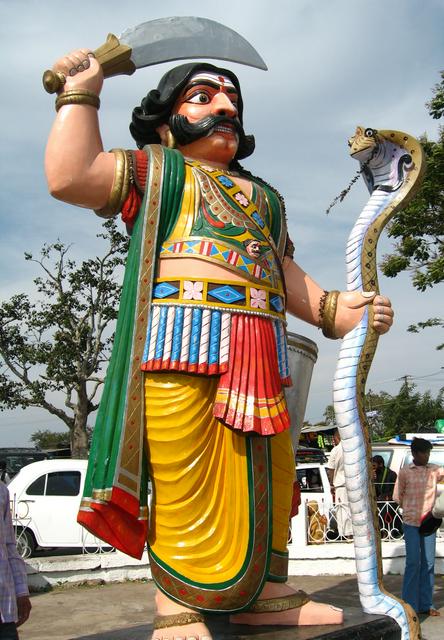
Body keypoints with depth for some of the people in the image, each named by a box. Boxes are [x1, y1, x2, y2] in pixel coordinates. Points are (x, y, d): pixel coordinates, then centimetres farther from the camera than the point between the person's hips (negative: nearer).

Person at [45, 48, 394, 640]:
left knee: (268, 471, 7)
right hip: (181, 340, -6)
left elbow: (284, 270, 33)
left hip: (259, 352, 7)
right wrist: (80, 95, 6)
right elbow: (70, 176, -2)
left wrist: (331, 310, 17)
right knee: (184, 475, -11)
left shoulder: (264, 196, 32)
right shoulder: (155, 168, 14)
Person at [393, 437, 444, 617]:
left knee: (428, 563, 7)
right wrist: (410, 510, 2)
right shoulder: (405, 472, 0)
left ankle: (426, 604, 17)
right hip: (411, 522, -3)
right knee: (413, 563, -4)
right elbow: (397, 496, 6)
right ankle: (409, 605, 5)